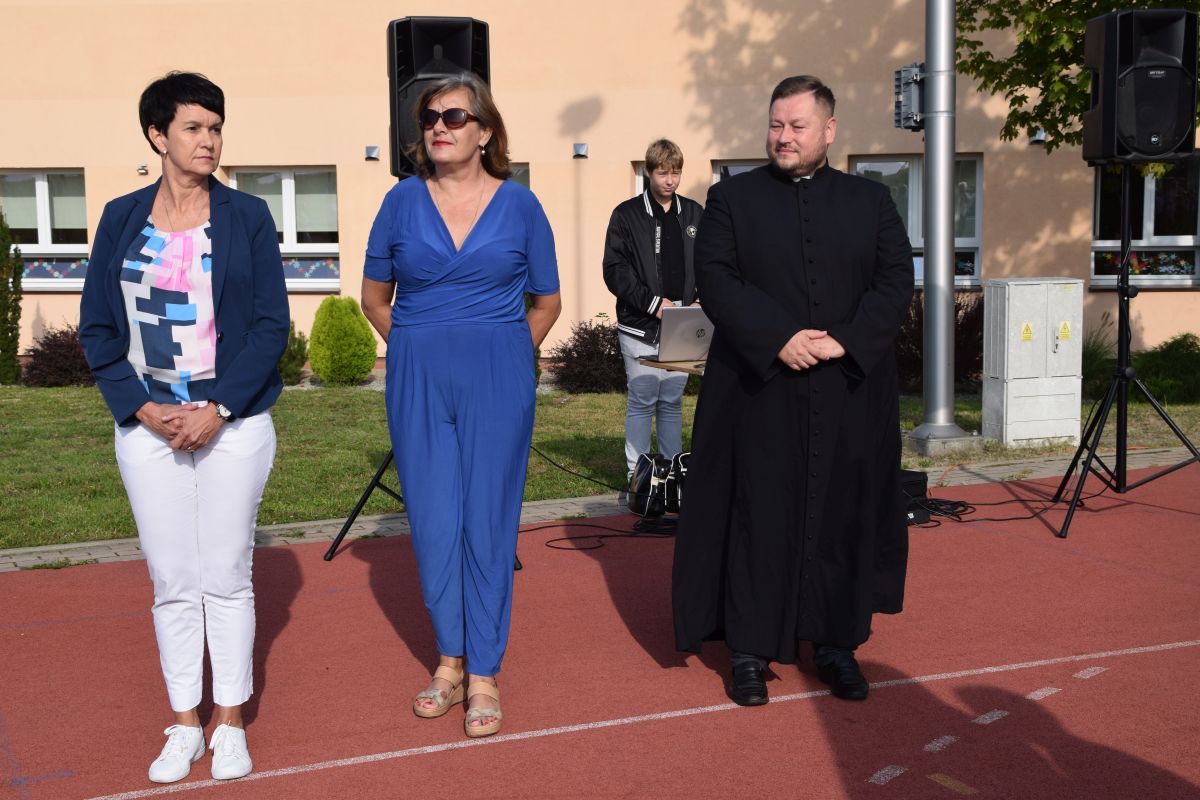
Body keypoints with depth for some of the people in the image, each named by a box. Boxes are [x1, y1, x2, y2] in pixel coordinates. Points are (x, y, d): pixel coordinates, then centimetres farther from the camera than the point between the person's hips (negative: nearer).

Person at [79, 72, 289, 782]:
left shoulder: (246, 216, 0)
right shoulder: (122, 219, 5)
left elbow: (272, 324, -3)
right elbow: (97, 328, 5)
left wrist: (217, 410, -12)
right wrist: (143, 408, -8)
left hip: (233, 424, -1)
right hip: (149, 425, 2)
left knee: (227, 578, 5)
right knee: (173, 583, 8)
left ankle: (231, 725, 19)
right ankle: (185, 727, 21)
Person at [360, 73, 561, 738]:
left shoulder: (519, 204, 2)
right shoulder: (403, 201, 4)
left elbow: (547, 301, 11)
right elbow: (374, 295, 14)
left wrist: (503, 356, 6)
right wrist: (420, 350, 8)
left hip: (497, 380, -1)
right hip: (417, 382, 2)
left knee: (488, 522, 2)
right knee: (432, 523, 5)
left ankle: (484, 675, 12)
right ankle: (449, 662, 21)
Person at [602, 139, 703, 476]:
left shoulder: (694, 214, 11)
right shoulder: (627, 215, -1)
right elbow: (614, 270, -6)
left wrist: (702, 301, -4)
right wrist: (653, 302, -14)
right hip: (640, 327, -3)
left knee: (672, 402, 10)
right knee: (642, 401, -1)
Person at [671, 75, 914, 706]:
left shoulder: (870, 201, 10)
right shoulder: (731, 198, 5)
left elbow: (897, 278, 2)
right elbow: (714, 277, -6)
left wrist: (846, 341, -14)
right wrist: (778, 339, -17)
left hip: (848, 395, 2)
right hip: (760, 391, -2)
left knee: (842, 517, 7)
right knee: (758, 517, 3)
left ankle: (837, 645, 20)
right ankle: (750, 650, 13)